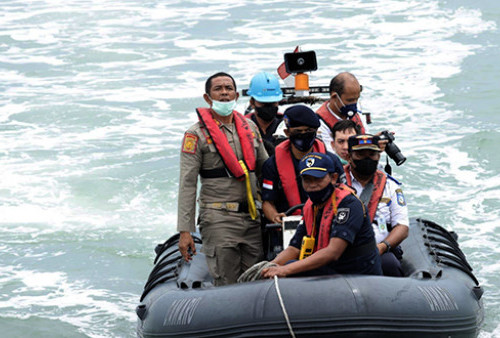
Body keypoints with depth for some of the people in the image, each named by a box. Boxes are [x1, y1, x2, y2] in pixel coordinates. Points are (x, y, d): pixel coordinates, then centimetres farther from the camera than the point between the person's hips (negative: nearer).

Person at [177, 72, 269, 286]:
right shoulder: (196, 135, -3)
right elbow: (187, 185, -6)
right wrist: (185, 231, -12)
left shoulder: (249, 128, 13)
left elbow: (265, 170, 21)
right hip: (218, 219, -5)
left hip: (251, 217, 5)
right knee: (227, 286, -7)